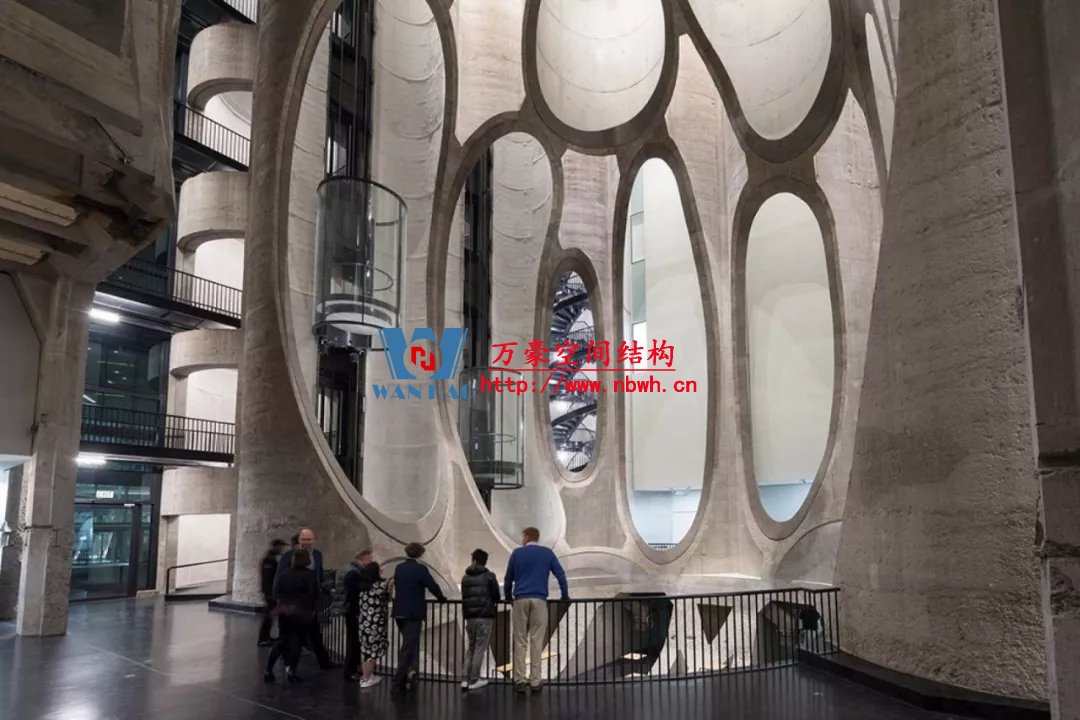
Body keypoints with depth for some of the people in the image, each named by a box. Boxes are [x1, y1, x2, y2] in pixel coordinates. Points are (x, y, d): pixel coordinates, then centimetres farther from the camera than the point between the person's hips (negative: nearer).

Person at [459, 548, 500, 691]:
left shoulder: (465, 577, 8)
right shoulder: (489, 576, -4)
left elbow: (464, 596, 11)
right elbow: (496, 595, -3)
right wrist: (493, 603, 20)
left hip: (469, 615, 5)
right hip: (485, 615, -4)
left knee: (471, 647, 15)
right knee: (480, 648, 1)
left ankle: (466, 679, 9)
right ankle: (474, 680, 2)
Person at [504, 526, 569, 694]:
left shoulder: (517, 553, 8)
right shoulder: (547, 553, 9)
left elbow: (508, 579, 13)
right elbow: (560, 575, 6)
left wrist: (508, 597, 27)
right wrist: (565, 595, 18)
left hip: (520, 600, 0)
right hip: (539, 600, 0)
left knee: (520, 641, 4)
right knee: (537, 642, 1)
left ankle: (520, 680, 2)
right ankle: (535, 681, 1)